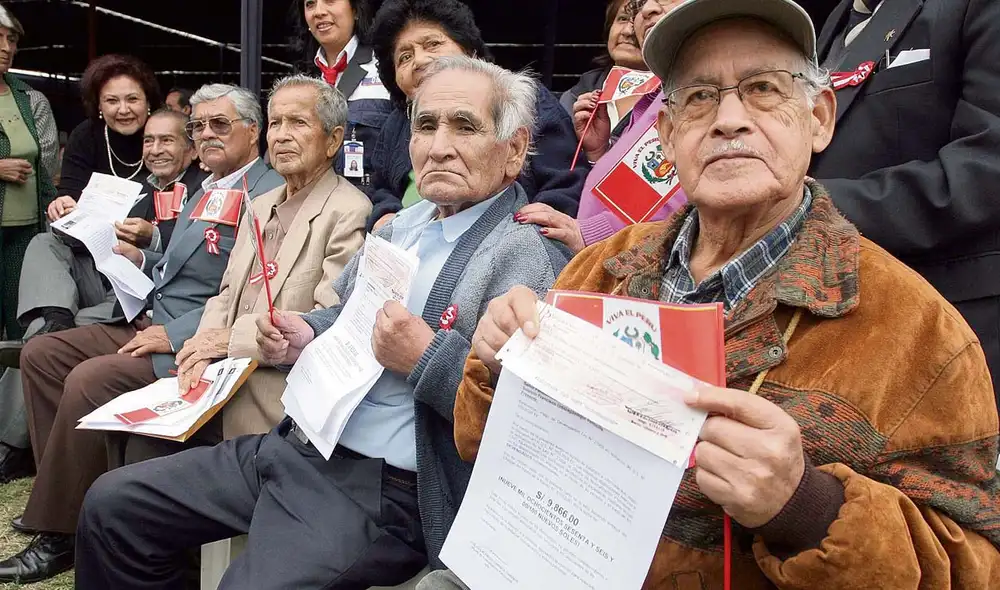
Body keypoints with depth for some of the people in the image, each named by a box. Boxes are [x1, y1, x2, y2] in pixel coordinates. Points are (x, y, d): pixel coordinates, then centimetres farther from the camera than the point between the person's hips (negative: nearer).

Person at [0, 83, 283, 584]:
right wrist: (142, 261, 9)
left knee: (88, 380, -25)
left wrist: (175, 334, -22)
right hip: (152, 323, 10)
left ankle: (59, 533, -7)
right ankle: (63, 492, 10)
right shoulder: (204, 190, 18)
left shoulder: (270, 195, -14)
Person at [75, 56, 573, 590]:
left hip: (383, 492, -8)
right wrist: (302, 335, 3)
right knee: (111, 505, 8)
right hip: (296, 446, 8)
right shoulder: (402, 225, 12)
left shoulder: (531, 255, -14)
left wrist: (425, 357, -25)